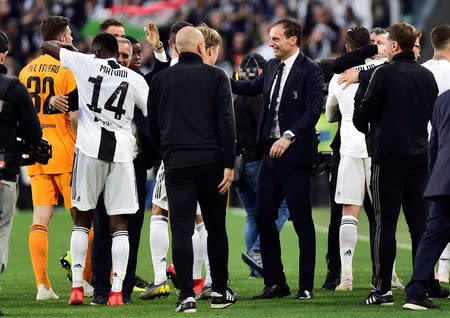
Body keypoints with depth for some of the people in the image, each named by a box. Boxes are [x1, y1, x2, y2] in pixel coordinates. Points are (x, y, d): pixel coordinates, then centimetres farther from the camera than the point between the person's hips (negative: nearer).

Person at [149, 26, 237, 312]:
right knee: (216, 227, 12)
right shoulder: (216, 77, -1)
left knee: (181, 229, -2)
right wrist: (229, 164, -6)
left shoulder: (161, 79, 6)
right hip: (210, 161, -1)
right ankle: (220, 291, 18)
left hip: (176, 162, 1)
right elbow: (226, 122, -7)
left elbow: (153, 125, 13)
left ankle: (187, 296, -10)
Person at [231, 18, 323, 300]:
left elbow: (313, 110, -18)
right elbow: (253, 87, 32)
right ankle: (276, 283, 16)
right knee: (264, 216, 7)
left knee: (302, 220, -2)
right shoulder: (273, 67, 14)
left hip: (295, 154, -8)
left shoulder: (310, 70, -9)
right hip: (270, 151, 8)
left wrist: (288, 136, -28)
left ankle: (307, 285, 4)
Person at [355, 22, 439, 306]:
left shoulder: (385, 74, -9)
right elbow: (435, 115, 17)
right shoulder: (427, 76, 8)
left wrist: (365, 127, 17)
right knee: (420, 224, 7)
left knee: (386, 224, -3)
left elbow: (363, 114, -6)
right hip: (420, 157, 5)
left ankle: (384, 289, -5)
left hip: (388, 157, -5)